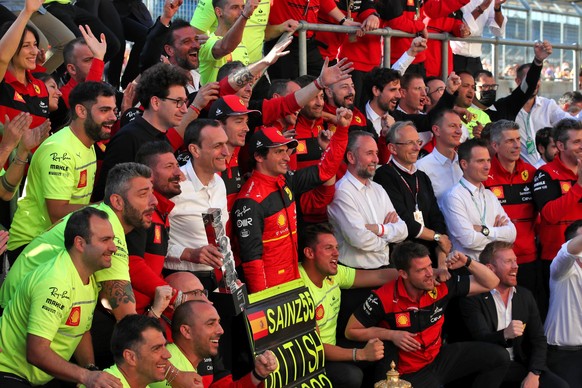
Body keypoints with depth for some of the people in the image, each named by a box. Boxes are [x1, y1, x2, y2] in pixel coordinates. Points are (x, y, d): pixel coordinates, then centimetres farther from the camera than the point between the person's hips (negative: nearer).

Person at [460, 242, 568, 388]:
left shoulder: (525, 295, 10)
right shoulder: (473, 298, -6)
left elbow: (538, 339, 7)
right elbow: (480, 339, -15)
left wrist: (534, 374, -8)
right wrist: (504, 335, -36)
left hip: (520, 365, 4)